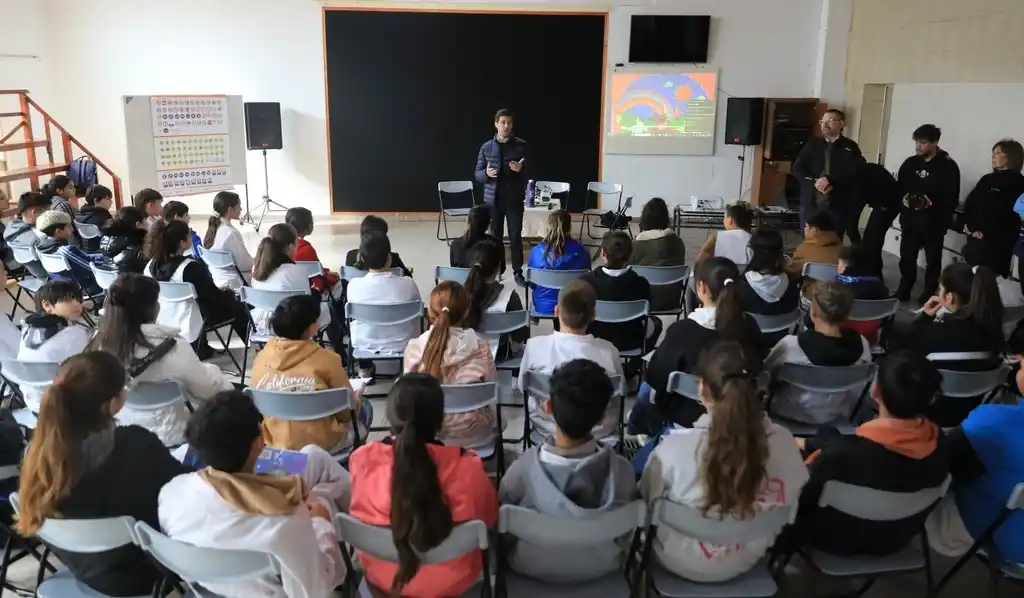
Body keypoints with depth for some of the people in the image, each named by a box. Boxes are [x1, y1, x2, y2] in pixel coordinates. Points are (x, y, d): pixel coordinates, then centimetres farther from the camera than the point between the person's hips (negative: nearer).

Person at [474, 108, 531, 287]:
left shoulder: (522, 145, -1)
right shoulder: (486, 147, 3)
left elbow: (532, 172, 1)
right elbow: (478, 174, 5)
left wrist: (521, 169, -20)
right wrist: (486, 173, -18)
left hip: (515, 199, -1)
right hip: (493, 199, 1)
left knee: (516, 236, 1)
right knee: (495, 236, 8)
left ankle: (518, 272, 12)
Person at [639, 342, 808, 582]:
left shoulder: (675, 446, -32)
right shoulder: (782, 440, -22)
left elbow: (647, 499, -12)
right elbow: (796, 501, -4)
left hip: (683, 563, -3)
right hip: (747, 561, 3)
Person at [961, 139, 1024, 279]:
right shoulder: (988, 179, 16)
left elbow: (1007, 215, -12)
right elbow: (969, 203, 9)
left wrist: (985, 232, -12)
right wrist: (970, 226, -6)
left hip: (998, 243, -6)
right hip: (976, 240, 6)